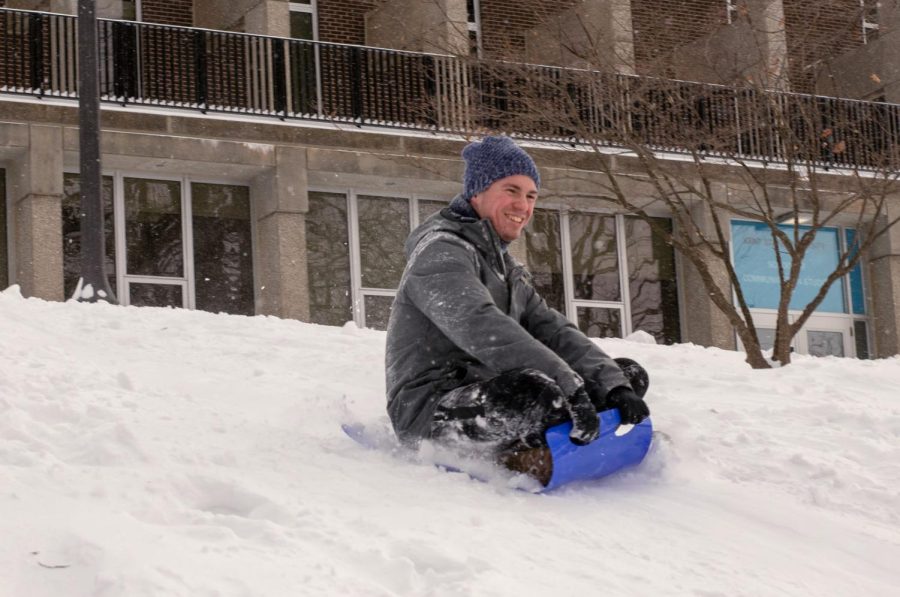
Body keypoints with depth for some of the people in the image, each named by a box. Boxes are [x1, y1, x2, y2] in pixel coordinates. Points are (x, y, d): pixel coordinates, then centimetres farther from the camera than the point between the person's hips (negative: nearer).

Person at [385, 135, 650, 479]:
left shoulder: (508, 271, 21)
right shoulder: (441, 251, -10)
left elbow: (553, 331, 9)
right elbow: (483, 330, -28)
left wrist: (616, 385, -9)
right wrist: (570, 388, -37)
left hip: (491, 404, 10)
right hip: (428, 409, -9)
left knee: (631, 375, 6)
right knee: (537, 393, -40)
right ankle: (524, 461, -10)